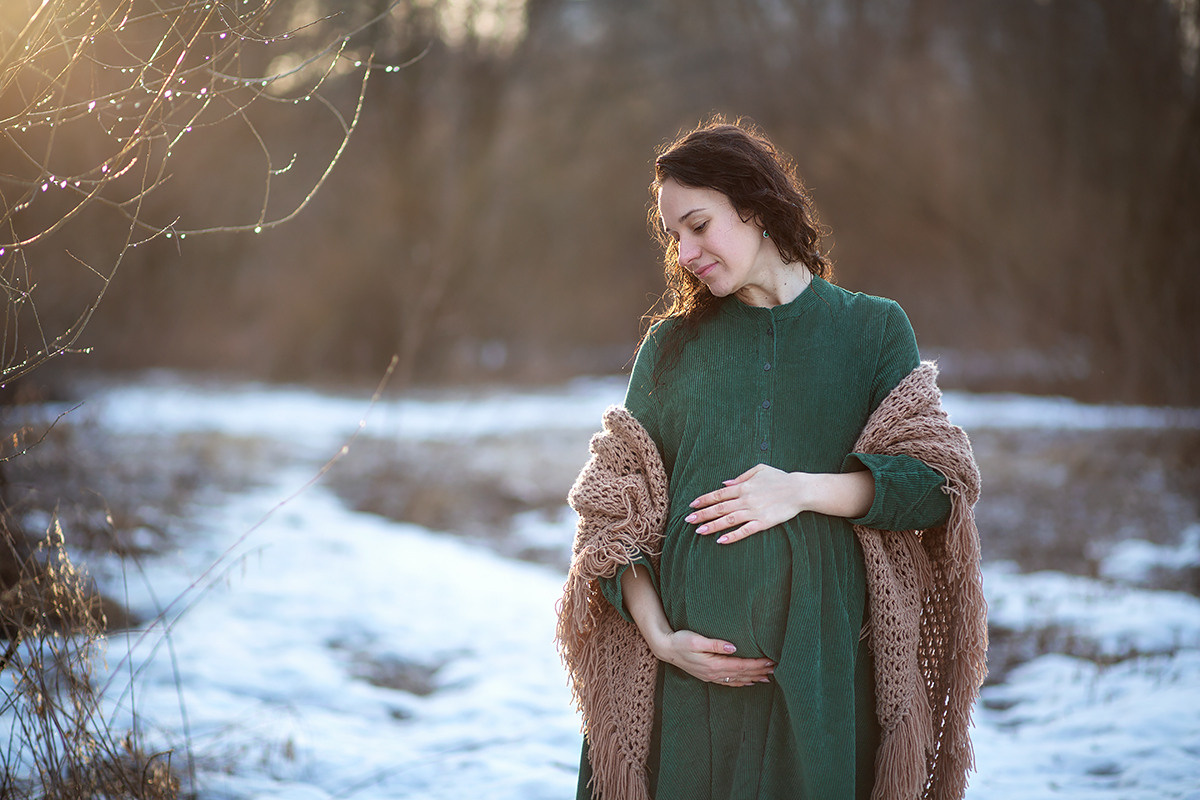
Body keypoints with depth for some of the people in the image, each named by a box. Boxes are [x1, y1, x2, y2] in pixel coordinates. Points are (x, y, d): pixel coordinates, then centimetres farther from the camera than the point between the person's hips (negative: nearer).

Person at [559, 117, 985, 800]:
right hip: (694, 666, 1)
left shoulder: (875, 329, 7)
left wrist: (805, 490, -13)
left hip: (825, 661, -1)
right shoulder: (669, 345, 10)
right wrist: (658, 635, -8)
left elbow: (935, 487, 0)